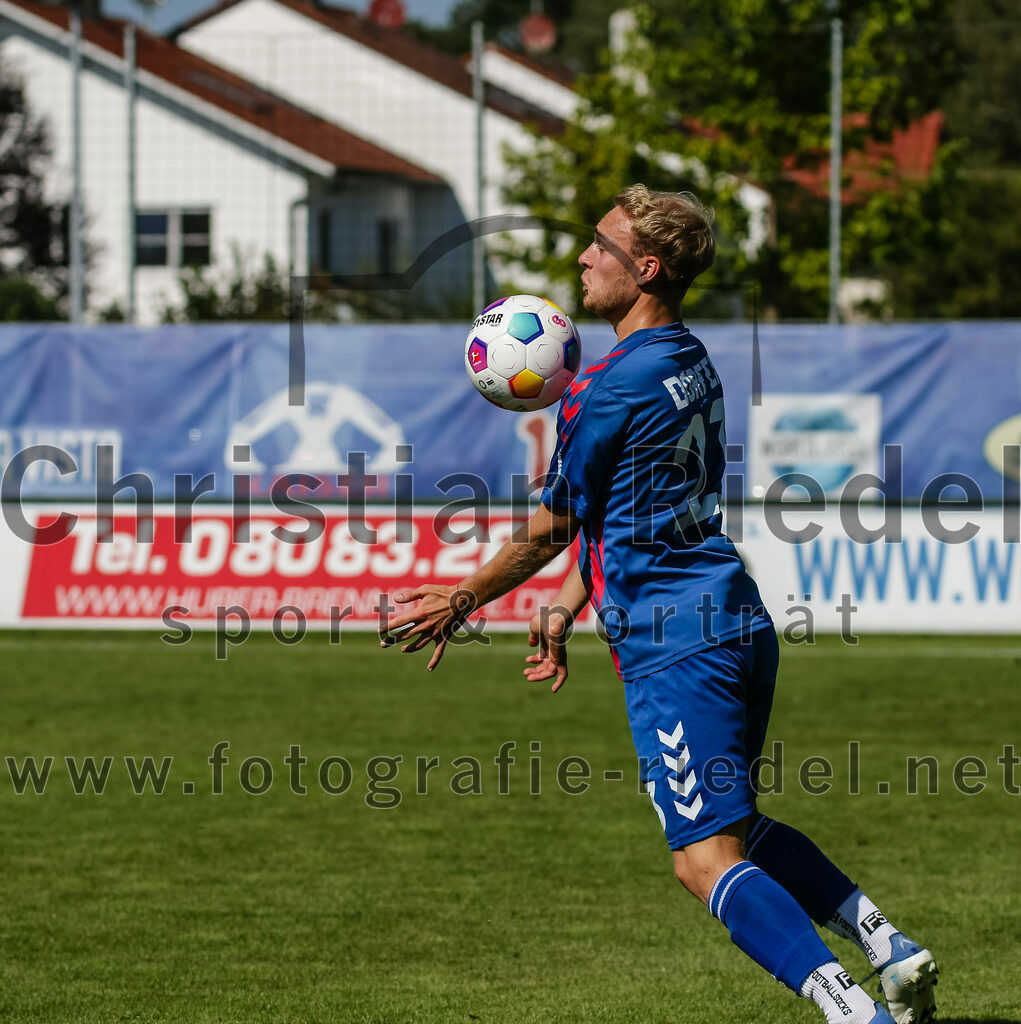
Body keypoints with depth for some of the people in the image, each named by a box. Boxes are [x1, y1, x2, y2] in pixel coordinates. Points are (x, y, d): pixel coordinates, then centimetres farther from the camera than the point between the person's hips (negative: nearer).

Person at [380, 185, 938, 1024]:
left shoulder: (615, 383, -14)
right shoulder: (692, 364, 14)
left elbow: (552, 527, -5)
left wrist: (458, 604, 9)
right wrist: (567, 611, 26)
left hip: (672, 641, -10)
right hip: (738, 619, 10)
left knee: (707, 860, -12)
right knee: (736, 828, 24)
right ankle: (890, 947, 15)